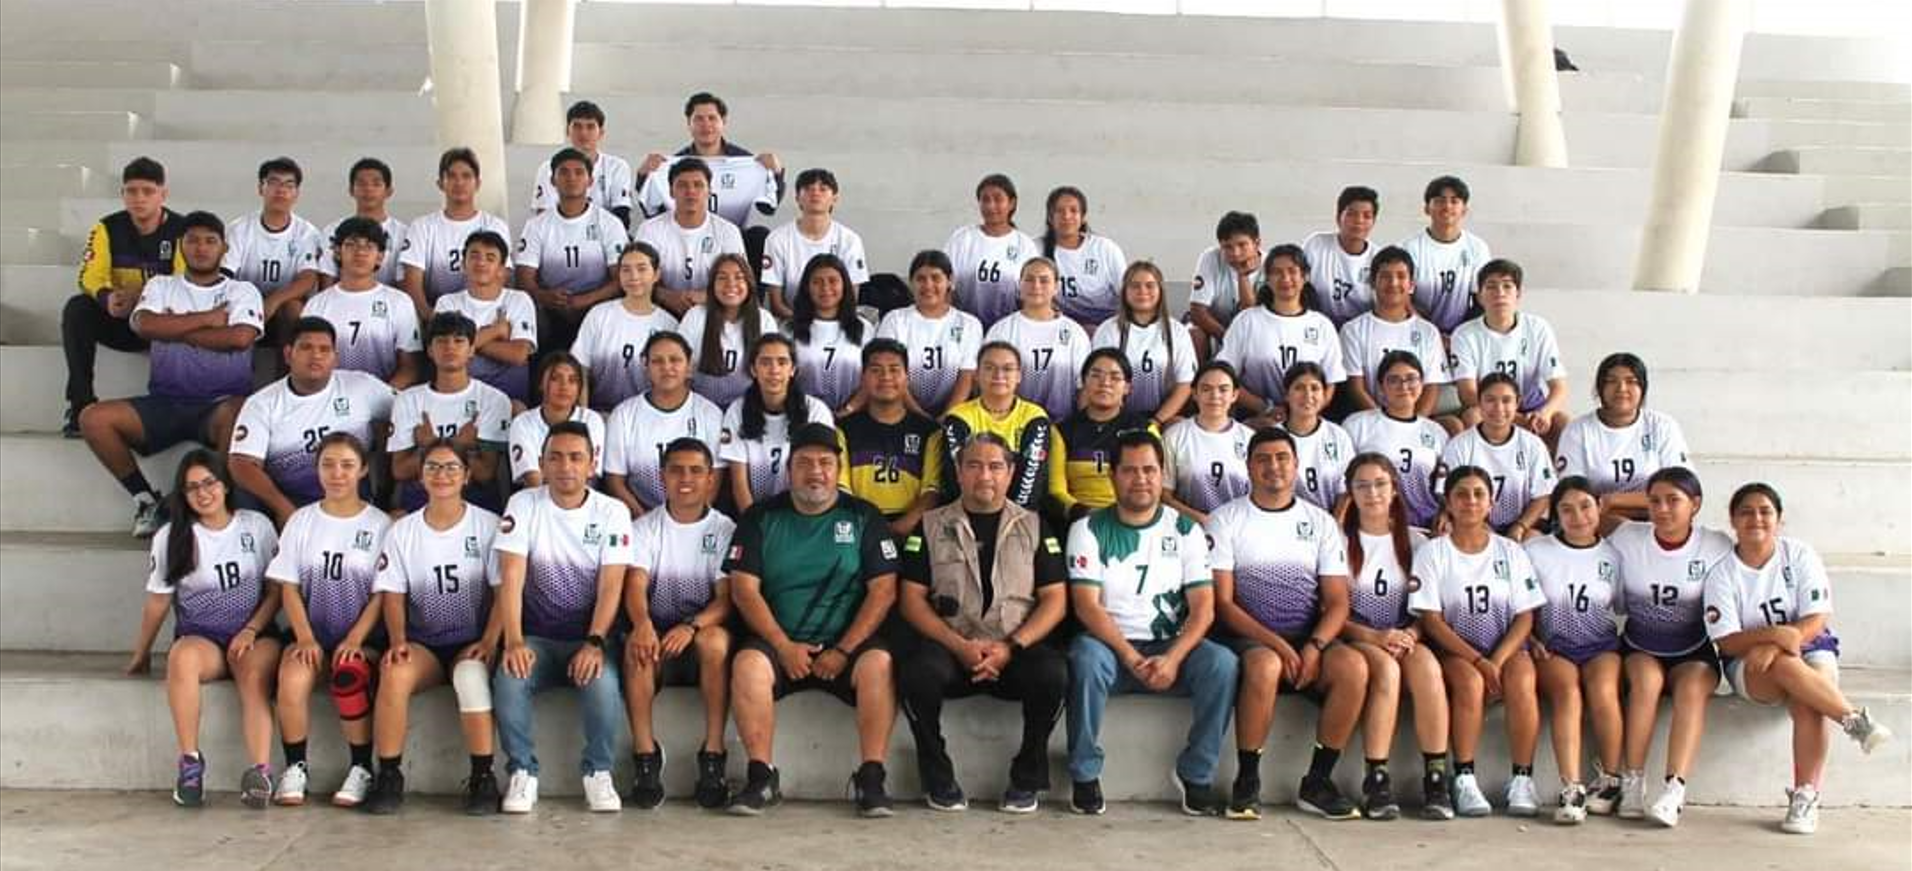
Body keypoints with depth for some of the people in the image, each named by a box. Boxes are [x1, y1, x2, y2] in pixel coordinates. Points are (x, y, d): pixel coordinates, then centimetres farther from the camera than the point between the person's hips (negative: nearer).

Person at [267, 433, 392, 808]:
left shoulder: (380, 524, 3)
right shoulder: (301, 521, 10)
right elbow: (289, 588, 5)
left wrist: (355, 639, -15)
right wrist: (305, 638, -10)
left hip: (363, 635, -2)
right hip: (312, 631, 2)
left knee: (349, 675, -34)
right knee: (292, 677, -30)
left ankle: (362, 769, -17)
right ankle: (295, 768, -13)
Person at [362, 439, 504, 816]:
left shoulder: (488, 525, 3)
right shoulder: (403, 530, 10)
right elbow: (393, 595, 6)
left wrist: (489, 642, -16)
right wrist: (398, 641, -12)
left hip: (472, 643, -2)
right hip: (422, 643, 2)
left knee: (471, 675, -36)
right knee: (394, 672, -31)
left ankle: (482, 777, -26)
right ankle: (388, 776, -21)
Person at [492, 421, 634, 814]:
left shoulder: (612, 512, -3)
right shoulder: (524, 505, -1)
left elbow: (611, 586, -10)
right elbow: (511, 578, -10)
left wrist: (594, 643, -26)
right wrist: (514, 642, -24)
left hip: (588, 638, -1)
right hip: (537, 637, 1)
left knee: (602, 681, -32)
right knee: (509, 678, -30)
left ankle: (598, 771, -9)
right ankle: (522, 772, -10)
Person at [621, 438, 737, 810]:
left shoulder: (725, 530, 5)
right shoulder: (644, 528, 9)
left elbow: (726, 599, -6)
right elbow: (636, 584, -9)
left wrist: (691, 626, -27)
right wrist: (643, 623, -33)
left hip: (703, 630, -1)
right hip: (657, 630, 1)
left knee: (715, 639, -35)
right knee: (638, 645, -33)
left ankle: (713, 755, -29)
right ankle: (646, 755, -25)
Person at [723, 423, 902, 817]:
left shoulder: (863, 517, 8)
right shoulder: (761, 517, 10)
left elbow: (883, 591, 0)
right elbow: (744, 588, 1)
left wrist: (843, 651, -11)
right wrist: (784, 647, -11)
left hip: (848, 642, 0)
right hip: (779, 641, 1)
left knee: (878, 663, -31)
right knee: (747, 663, -30)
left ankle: (870, 778, -25)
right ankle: (761, 776, -21)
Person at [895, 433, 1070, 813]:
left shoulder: (1034, 526, 14)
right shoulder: (931, 526, 12)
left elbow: (1055, 600, 6)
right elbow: (912, 598, 4)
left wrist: (1011, 647, -10)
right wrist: (959, 646, -10)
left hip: (1016, 650, 0)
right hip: (950, 647, 0)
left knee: (1053, 672, -32)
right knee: (917, 671, -33)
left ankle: (1026, 780, -10)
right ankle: (939, 780, -11)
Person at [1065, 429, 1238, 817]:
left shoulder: (1185, 530, 6)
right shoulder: (1089, 529, 2)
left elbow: (1203, 606, -2)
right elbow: (1086, 604, -9)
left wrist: (1173, 658, -19)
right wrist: (1131, 658, -20)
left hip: (1170, 647, 2)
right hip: (1110, 644, -1)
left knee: (1222, 663, -27)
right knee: (1087, 658, -35)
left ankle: (1196, 773, -11)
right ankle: (1085, 774, -18)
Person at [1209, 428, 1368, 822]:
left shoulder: (1320, 522, 14)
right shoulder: (1225, 520, 5)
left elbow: (1337, 603, 6)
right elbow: (1222, 603, -4)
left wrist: (1314, 647, -14)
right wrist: (1277, 644, -17)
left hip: (1309, 639, 3)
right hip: (1248, 638, -3)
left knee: (1353, 666, -28)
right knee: (1265, 665, -37)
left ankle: (1317, 782, -15)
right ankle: (1247, 782, -21)